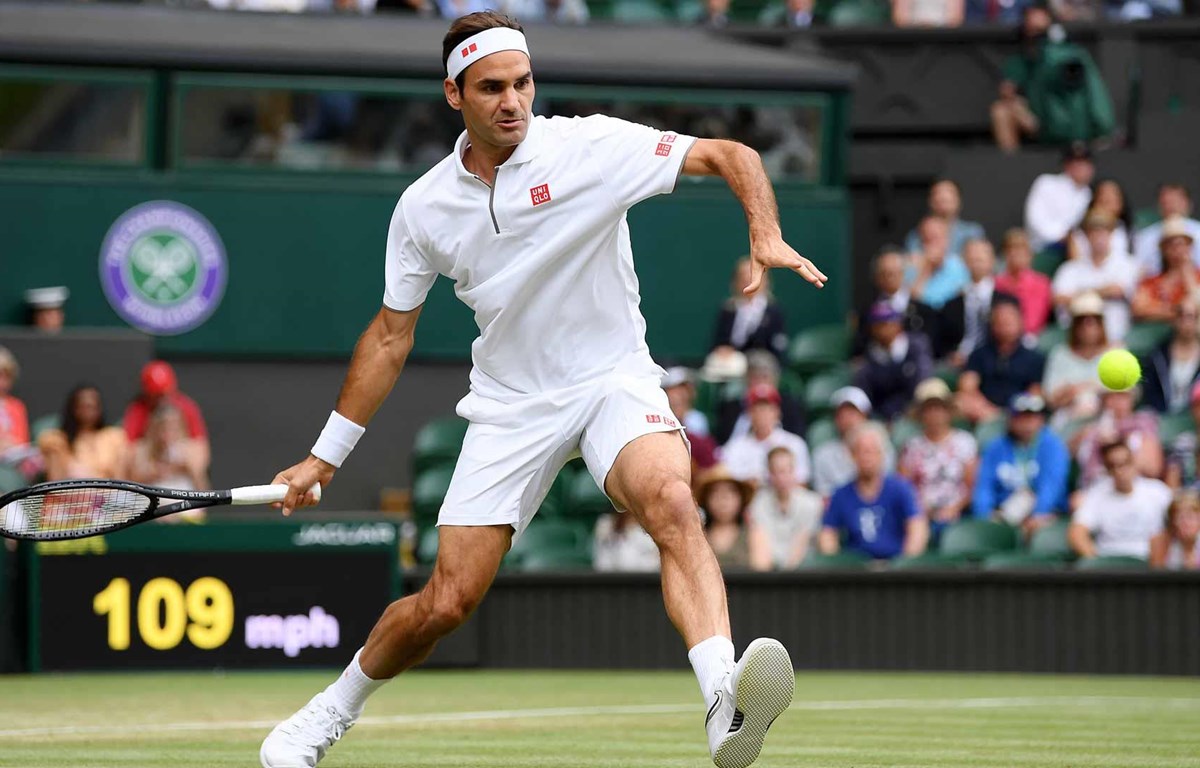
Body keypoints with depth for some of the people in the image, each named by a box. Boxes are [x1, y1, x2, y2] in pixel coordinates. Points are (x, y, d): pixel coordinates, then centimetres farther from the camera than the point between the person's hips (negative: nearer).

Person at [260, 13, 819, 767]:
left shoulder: (591, 147, -10)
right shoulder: (425, 208, 1)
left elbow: (732, 155, -10)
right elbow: (390, 337, 12)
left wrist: (766, 238, -29)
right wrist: (325, 457, 14)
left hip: (613, 379, -3)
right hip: (510, 406, 3)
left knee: (669, 500, -35)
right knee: (446, 602, -2)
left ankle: (726, 704, -55)